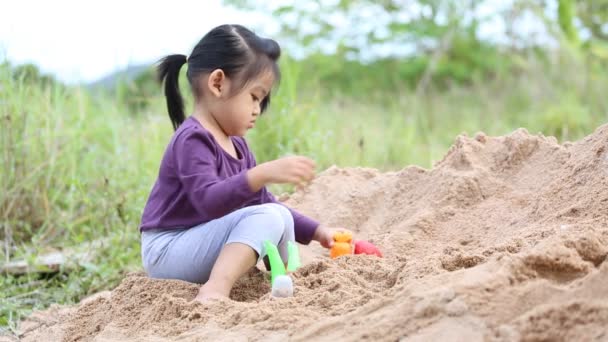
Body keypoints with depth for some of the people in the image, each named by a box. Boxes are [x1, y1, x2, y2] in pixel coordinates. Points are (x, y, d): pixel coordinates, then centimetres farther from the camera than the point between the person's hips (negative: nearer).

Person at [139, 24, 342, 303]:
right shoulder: (192, 139, -19)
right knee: (268, 216, -24)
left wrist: (316, 232, 11)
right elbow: (210, 201, -34)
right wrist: (264, 173, -45)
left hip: (193, 245, 10)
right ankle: (216, 288, -39)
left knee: (278, 216, 13)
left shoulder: (235, 145, 11)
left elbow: (263, 201, 17)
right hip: (166, 252, -10)